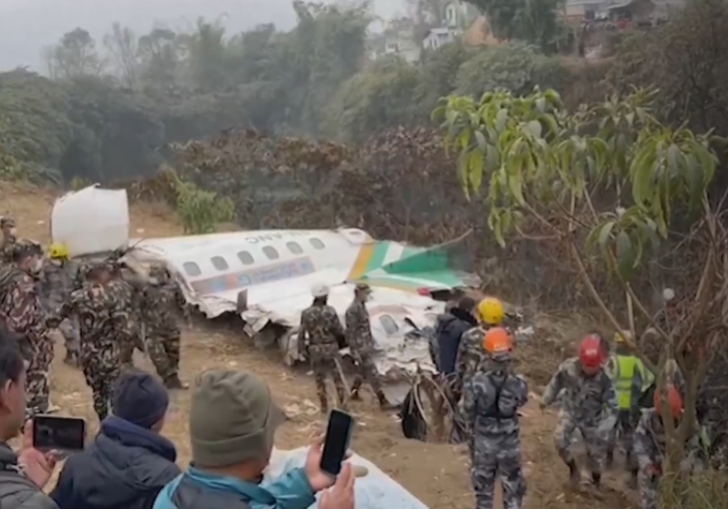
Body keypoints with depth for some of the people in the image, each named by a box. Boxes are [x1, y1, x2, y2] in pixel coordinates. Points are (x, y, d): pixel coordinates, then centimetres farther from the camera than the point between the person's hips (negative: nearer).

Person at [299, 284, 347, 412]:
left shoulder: (306, 313, -7)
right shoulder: (330, 311, -12)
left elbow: (302, 333, -7)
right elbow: (339, 331, -7)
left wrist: (302, 351, -1)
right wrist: (341, 341, 14)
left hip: (314, 349, 2)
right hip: (330, 348, -1)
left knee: (319, 379, 13)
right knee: (337, 376, 14)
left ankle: (324, 406, 18)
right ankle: (342, 401, 16)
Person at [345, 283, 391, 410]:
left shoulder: (362, 306, 6)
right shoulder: (352, 310, -22)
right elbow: (350, 332, -21)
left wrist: (371, 342, 20)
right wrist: (355, 352, -21)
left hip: (366, 345, 9)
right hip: (360, 347, -9)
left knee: (362, 371, 21)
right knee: (372, 373, -4)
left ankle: (354, 393, 37)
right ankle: (383, 401, 1)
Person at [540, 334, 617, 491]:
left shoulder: (605, 378, -31)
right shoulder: (568, 367, -26)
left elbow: (612, 406, -26)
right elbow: (556, 383, -5)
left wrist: (604, 428, -37)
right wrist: (546, 400, 9)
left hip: (592, 417, -1)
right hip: (569, 410, 1)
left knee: (595, 452, 10)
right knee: (560, 440, -18)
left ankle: (596, 482, 37)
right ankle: (573, 469, 9)